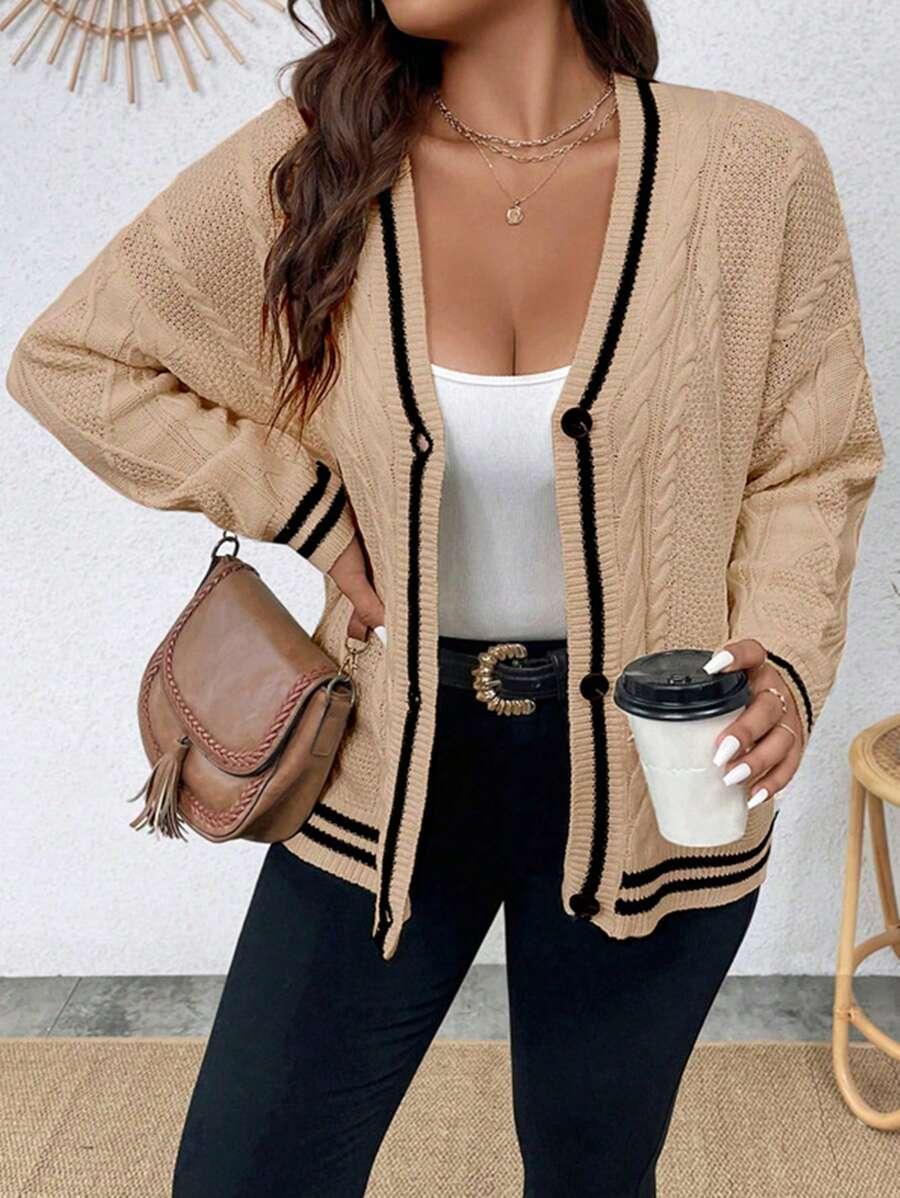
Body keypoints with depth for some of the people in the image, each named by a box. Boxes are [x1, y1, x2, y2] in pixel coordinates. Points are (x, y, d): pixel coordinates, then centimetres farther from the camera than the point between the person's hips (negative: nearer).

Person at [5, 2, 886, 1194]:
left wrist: (785, 661, -19)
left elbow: (809, 467, 0)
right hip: (395, 767, 1)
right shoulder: (305, 164, -9)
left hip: (647, 769, 0)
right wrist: (316, 516, -7)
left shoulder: (755, 169, -10)